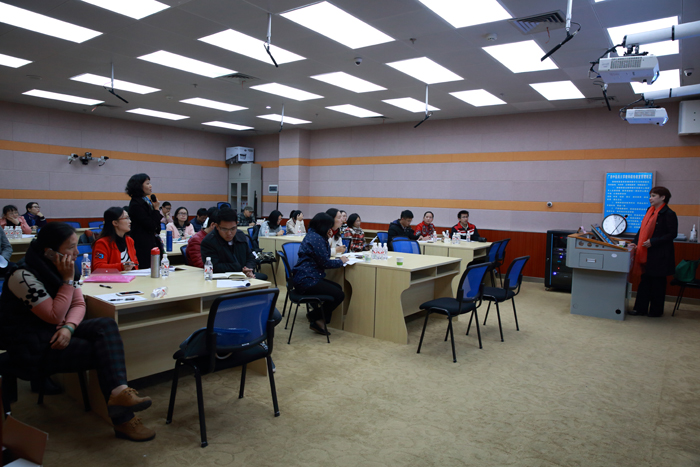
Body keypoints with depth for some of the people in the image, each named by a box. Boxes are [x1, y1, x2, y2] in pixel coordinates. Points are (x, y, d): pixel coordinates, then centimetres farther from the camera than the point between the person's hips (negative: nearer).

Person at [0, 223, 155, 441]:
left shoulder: (58, 268, 4)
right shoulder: (23, 275, -20)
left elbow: (79, 304, 4)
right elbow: (54, 316, -21)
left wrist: (68, 327, -17)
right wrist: (67, 280, -21)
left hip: (57, 331, 7)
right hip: (32, 345, -7)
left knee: (107, 325, -20)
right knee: (105, 352, -18)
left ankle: (119, 391, -34)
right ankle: (123, 419, -13)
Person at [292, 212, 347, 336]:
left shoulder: (312, 235, 15)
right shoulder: (316, 239, -18)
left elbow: (325, 256, 20)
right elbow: (325, 263, -16)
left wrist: (327, 240, 10)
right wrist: (341, 261, -1)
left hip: (305, 278, 12)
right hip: (306, 280, -12)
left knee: (338, 288, 15)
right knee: (339, 295, -14)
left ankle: (317, 318, 13)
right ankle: (315, 316, 5)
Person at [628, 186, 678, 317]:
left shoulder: (668, 214, -11)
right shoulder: (650, 211, 12)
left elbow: (672, 234, -13)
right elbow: (643, 229, 16)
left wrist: (653, 242, -19)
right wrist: (635, 242, 4)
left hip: (660, 255, -7)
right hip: (646, 255, 7)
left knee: (658, 282, 4)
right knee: (645, 281, 9)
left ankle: (656, 311, 15)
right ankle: (640, 309, 15)